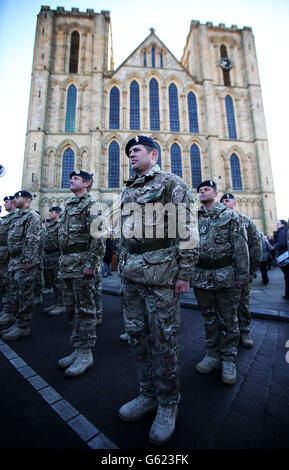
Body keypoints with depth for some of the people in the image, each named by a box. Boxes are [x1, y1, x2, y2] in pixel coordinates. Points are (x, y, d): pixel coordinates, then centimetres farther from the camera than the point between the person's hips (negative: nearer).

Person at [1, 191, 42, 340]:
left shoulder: (32, 216, -8)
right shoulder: (16, 217, 22)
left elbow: (33, 240, -18)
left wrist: (29, 260, -22)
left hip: (25, 262, -10)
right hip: (14, 262, 10)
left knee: (24, 295, -3)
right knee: (15, 294, 14)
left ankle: (24, 326, 8)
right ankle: (18, 323, 25)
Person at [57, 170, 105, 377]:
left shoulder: (90, 204, -6)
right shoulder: (69, 205, 22)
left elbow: (98, 235, -18)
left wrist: (92, 263, -22)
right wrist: (62, 261, 19)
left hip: (82, 262, -9)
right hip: (67, 263, 9)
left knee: (85, 309, 0)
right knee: (72, 308, 15)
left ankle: (86, 354, 14)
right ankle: (78, 349, 29)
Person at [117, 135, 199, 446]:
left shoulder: (172, 184, 0)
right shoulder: (128, 190, 20)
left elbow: (188, 231, -8)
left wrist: (184, 274, -13)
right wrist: (121, 268, 16)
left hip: (160, 273, -7)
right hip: (130, 275, 7)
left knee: (164, 339, 5)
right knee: (137, 335, 15)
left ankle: (168, 404, 29)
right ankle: (148, 395, 36)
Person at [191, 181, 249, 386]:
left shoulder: (230, 215, 0)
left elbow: (241, 247, -4)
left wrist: (243, 275, -9)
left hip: (226, 275, -3)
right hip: (201, 276, 3)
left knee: (228, 319, 8)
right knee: (210, 318, 15)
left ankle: (228, 360, 27)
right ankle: (213, 355, 32)